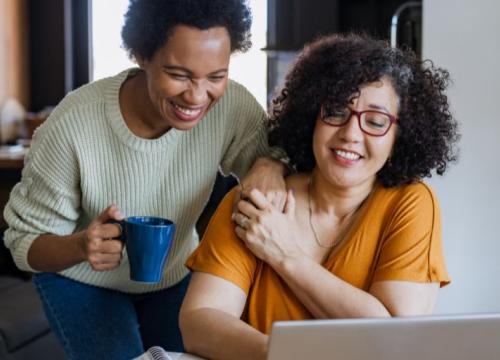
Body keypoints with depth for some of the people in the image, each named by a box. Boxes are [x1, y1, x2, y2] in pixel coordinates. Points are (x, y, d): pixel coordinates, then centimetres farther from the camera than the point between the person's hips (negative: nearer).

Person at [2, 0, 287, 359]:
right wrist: (79, 246, -44)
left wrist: (270, 166, -34)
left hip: (175, 276, 3)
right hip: (83, 281, -3)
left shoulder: (232, 105, -26)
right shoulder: (72, 126, -32)